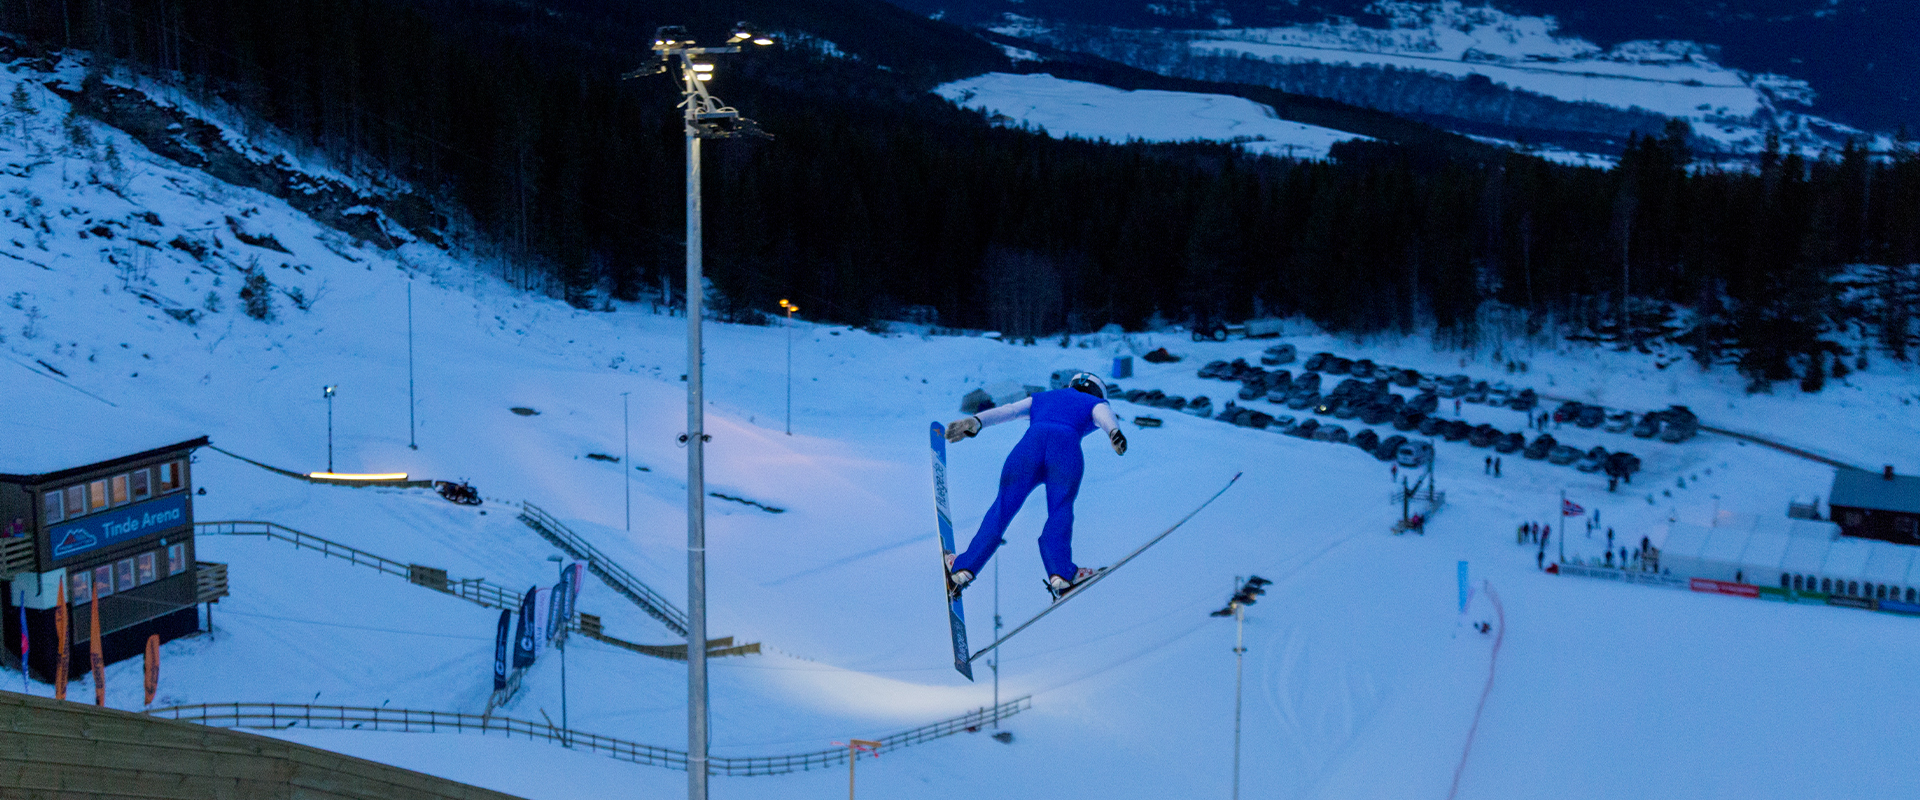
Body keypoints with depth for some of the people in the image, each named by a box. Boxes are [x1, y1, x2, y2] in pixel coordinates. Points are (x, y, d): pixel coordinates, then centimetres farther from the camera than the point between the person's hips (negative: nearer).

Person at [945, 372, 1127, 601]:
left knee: (1002, 508, 6)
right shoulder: (1095, 404, 31)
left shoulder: (1041, 398, 39)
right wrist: (1115, 432, -14)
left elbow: (1004, 411, 25)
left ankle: (964, 568, 2)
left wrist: (973, 423, 13)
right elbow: (1105, 417, 7)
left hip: (1030, 444, 2)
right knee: (1060, 513, 9)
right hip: (1066, 448, -2)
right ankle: (1060, 573, -9)